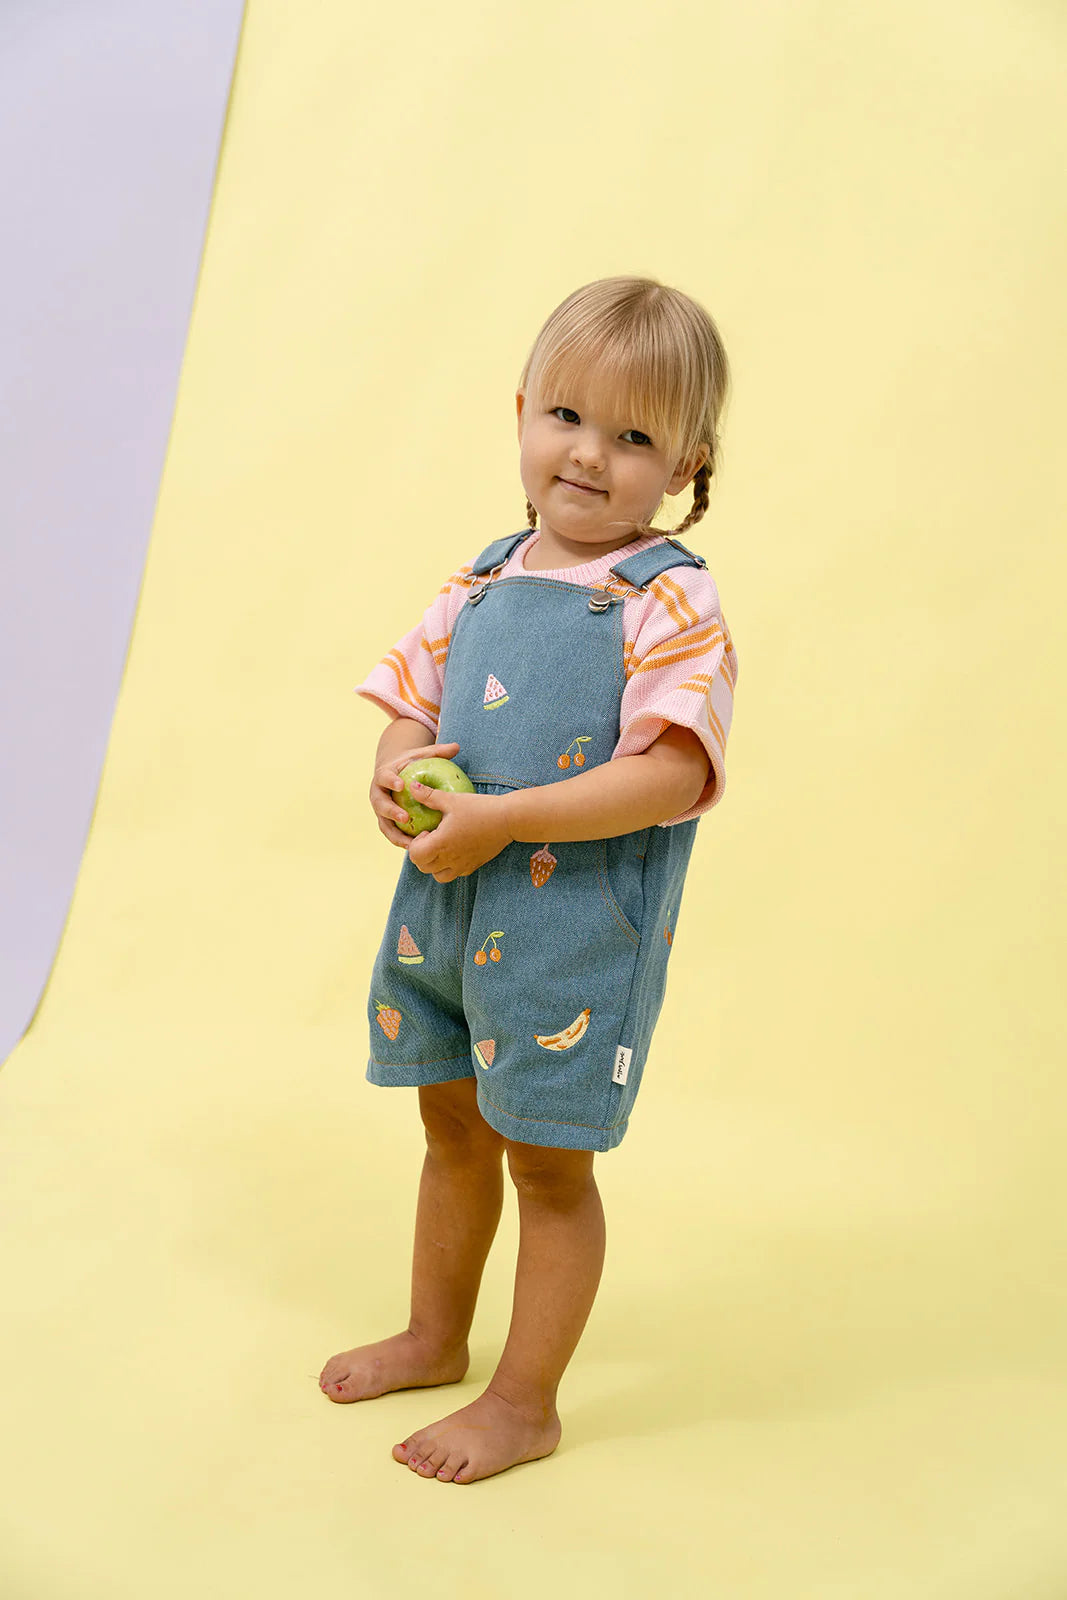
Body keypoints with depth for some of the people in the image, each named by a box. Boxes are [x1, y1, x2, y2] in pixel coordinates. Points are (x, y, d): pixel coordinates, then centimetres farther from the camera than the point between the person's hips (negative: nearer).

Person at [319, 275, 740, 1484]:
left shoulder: (670, 600, -14)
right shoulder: (482, 582, 6)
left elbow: (670, 776, -24)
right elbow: (411, 703, 15)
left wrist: (497, 820, -26)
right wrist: (396, 769, -9)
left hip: (575, 926, -7)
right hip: (443, 900, 7)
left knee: (546, 1157, 6)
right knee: (452, 1123, 21)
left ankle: (525, 1402, 24)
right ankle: (435, 1338, 43)